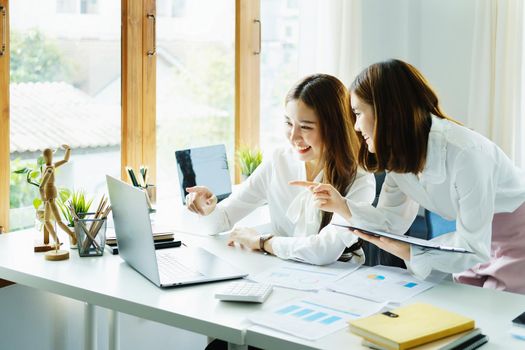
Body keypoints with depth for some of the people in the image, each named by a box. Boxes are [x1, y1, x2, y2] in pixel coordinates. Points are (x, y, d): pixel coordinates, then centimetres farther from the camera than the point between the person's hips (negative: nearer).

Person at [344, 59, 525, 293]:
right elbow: (392, 223, -5)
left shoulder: (464, 153, -34)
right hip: (475, 240, 7)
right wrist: (344, 207, -20)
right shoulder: (397, 155, -10)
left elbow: (473, 246, -29)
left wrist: (409, 253, -38)